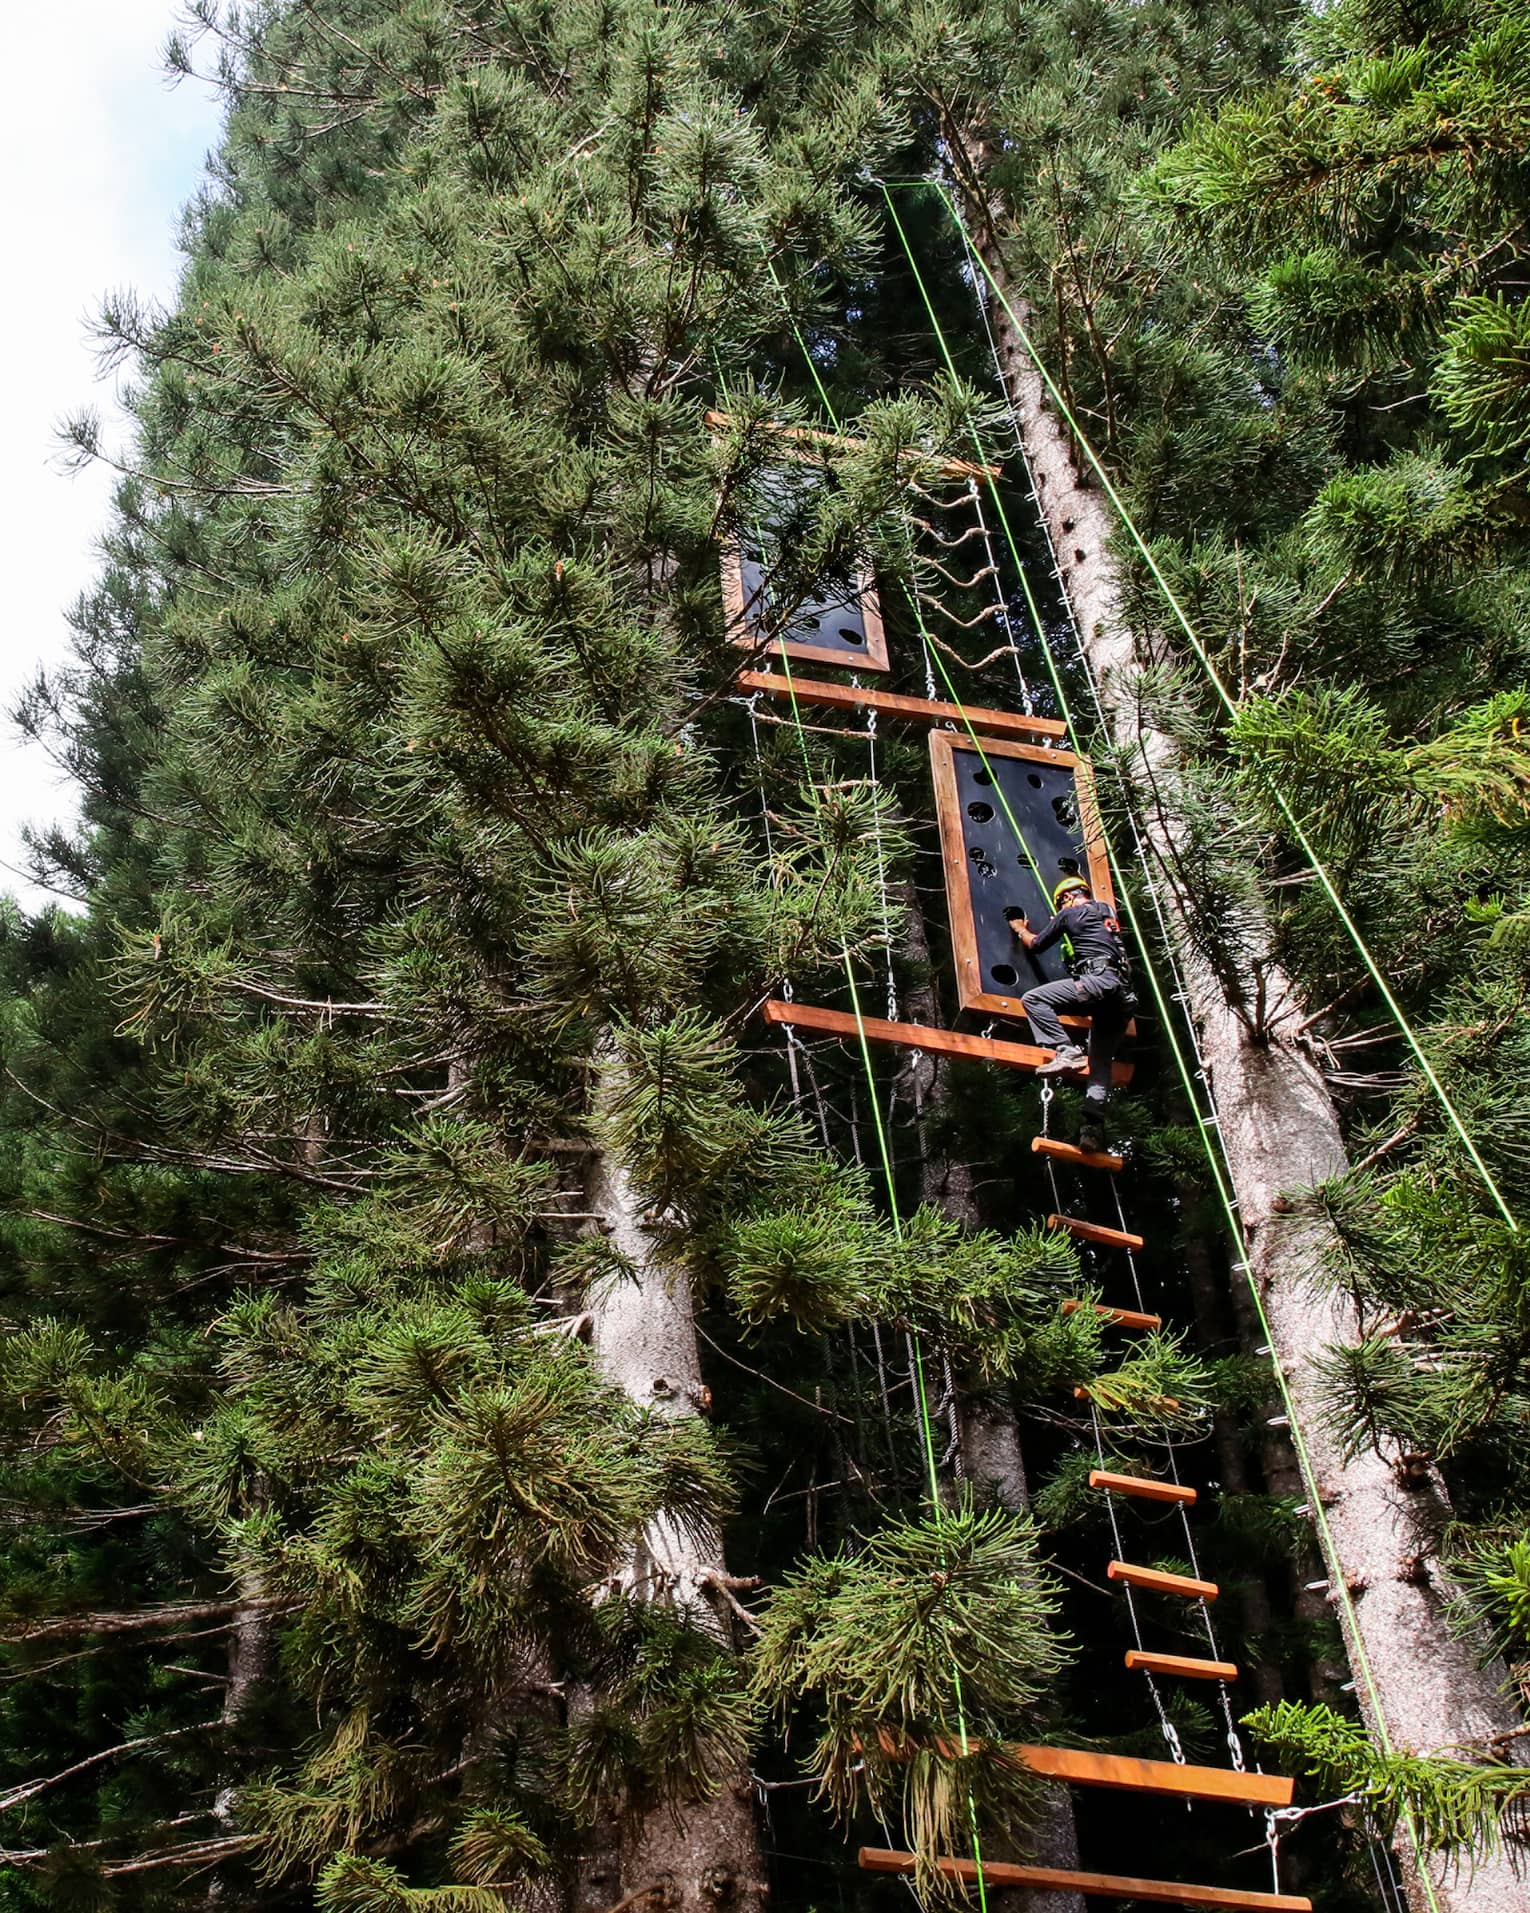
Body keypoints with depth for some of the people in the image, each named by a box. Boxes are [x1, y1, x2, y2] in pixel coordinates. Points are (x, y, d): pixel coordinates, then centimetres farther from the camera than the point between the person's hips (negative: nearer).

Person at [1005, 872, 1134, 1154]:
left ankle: (1066, 1051, -22)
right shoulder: (1107, 911, 27)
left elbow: (1036, 944, 20)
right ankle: (1094, 1125, -7)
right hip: (1124, 993, 7)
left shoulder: (1069, 913, 9)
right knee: (1101, 1063, 7)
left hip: (1098, 980, -7)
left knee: (1033, 999, -6)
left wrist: (1020, 929, 41)